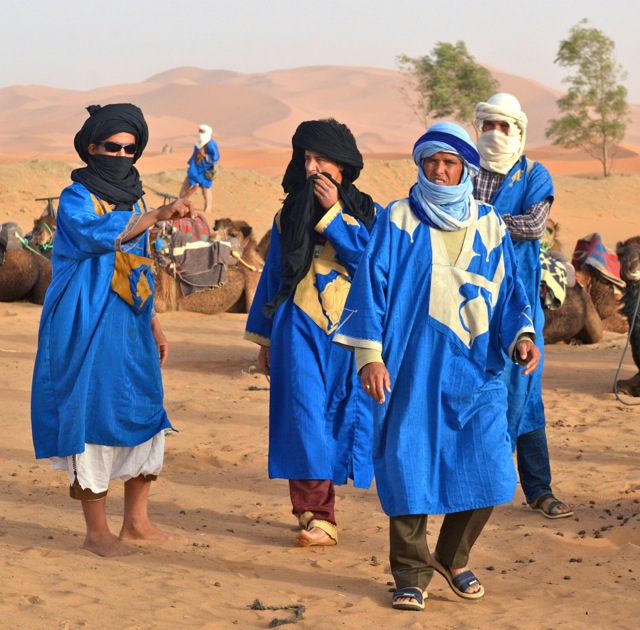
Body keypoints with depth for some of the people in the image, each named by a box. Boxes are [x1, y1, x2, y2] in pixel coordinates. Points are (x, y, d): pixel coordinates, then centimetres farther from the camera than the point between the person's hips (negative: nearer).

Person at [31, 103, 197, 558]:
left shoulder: (133, 201, 14)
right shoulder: (75, 198, -7)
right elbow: (95, 234, -30)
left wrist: (155, 328, 18)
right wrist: (159, 216, -41)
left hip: (131, 333, 7)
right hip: (88, 332, -7)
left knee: (146, 416, 7)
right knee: (94, 420, -5)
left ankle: (137, 521, 18)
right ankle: (97, 532, 3)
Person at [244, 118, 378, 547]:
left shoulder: (367, 213, 5)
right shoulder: (289, 216, 10)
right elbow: (273, 276, 14)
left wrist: (333, 214, -13)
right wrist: (264, 339, 13)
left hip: (348, 331, 0)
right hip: (299, 330, 0)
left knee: (340, 414, 1)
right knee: (304, 415, -11)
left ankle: (314, 509, 18)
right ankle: (318, 516, -12)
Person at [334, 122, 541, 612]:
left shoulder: (489, 224, 9)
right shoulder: (398, 219, 1)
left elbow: (510, 290, 13)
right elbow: (371, 284, -3)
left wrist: (521, 335, -6)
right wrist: (370, 355, -11)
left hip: (476, 369, 2)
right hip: (413, 368, -2)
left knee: (487, 471, -4)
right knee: (410, 468, -3)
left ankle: (453, 558, 20)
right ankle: (412, 574, 13)